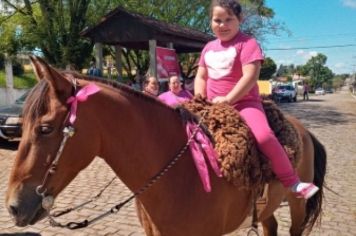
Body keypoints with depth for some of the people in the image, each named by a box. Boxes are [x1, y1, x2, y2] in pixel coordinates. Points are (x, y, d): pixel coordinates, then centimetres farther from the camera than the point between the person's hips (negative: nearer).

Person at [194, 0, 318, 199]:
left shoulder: (247, 43, -7)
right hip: (213, 106, 7)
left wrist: (228, 99, -23)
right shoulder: (209, 48, 14)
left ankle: (292, 182, -11)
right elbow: (201, 76, 17)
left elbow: (250, 76, -18)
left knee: (264, 136, -28)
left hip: (244, 102, -7)